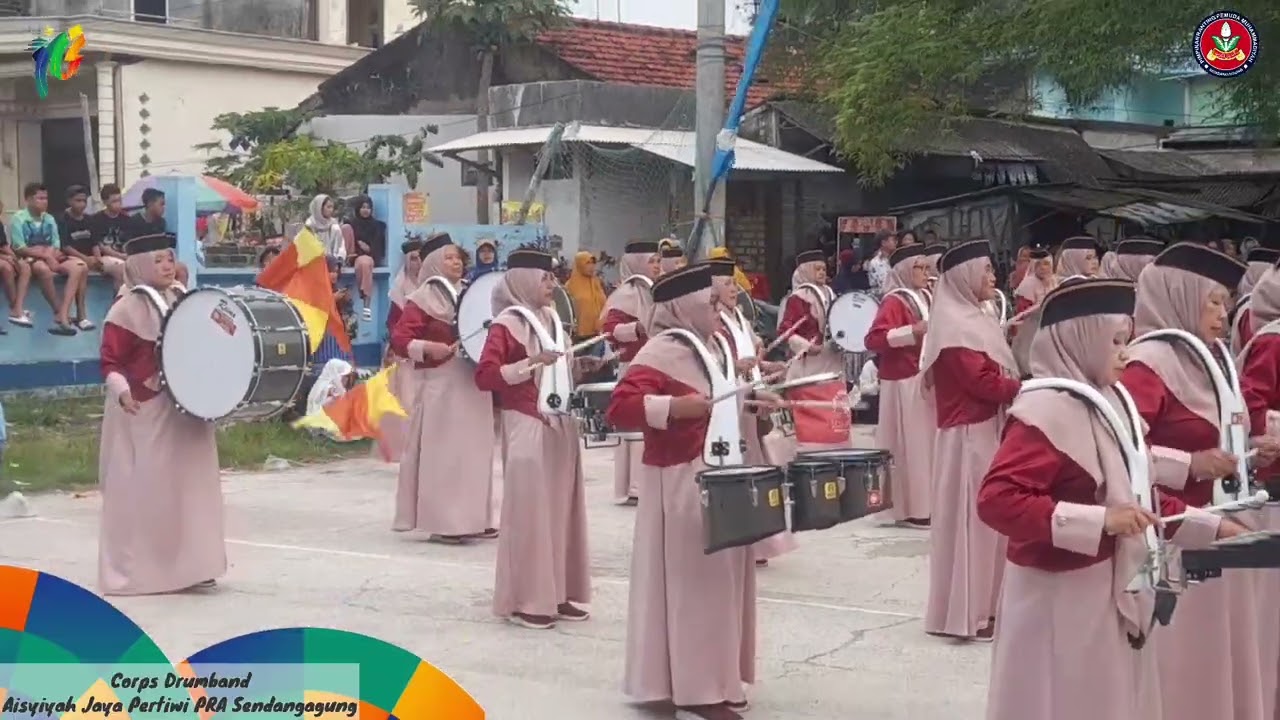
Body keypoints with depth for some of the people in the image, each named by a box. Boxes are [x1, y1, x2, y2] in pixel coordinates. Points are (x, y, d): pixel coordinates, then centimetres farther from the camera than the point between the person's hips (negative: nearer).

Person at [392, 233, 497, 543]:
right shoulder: (423, 298, -6)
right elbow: (399, 339, -12)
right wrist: (429, 348, -27)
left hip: (473, 383, 7)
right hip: (441, 384, -7)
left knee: (474, 450, 9)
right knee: (442, 452, -6)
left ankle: (471, 518, 16)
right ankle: (441, 522, -2)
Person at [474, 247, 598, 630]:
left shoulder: (549, 318, 12)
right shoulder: (506, 324, -11)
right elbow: (484, 376, -19)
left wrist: (578, 365, 5)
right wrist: (531, 362, -26)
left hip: (561, 423, 8)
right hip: (528, 427, -8)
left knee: (561, 507, 10)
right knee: (530, 509, -5)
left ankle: (556, 594, 17)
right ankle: (525, 601, 2)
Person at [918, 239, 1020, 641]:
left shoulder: (971, 319, 15)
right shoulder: (956, 326, -16)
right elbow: (984, 382, -22)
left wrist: (1020, 385, -4)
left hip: (986, 430, 10)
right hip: (971, 435, -10)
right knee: (972, 518, -5)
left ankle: (980, 605, 21)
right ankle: (966, 614, 0)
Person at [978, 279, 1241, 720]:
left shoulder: (1105, 404, 9)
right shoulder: (1044, 410, -19)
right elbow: (995, 500, -29)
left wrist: (1210, 526, 12)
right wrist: (1098, 520, -31)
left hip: (1113, 594, 9)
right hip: (1063, 598, -9)